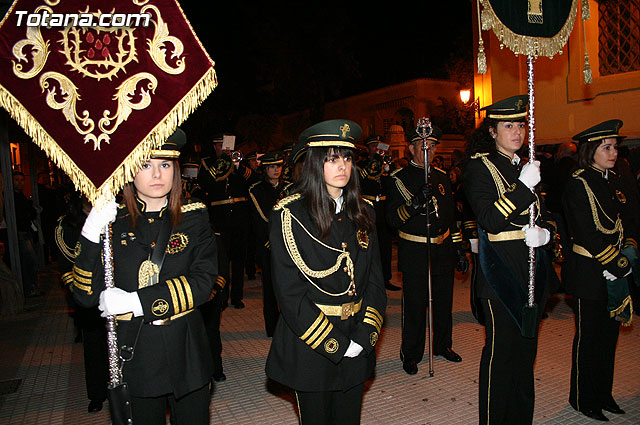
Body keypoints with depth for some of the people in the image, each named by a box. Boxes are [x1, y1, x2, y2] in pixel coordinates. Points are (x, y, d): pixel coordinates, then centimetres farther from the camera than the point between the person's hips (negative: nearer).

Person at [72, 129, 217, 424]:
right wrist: (91, 234, -24)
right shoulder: (112, 221, -4)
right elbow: (86, 296, -10)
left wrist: (137, 302, -20)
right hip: (133, 353, 0)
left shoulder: (193, 217, -3)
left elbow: (203, 281, -12)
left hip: (185, 350, 1)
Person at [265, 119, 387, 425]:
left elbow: (375, 279, 5)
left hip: (358, 346, 5)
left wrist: (364, 336, -6)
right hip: (309, 348, -4)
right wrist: (336, 344, -15)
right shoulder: (289, 214, -12)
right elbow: (289, 293, -15)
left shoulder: (362, 213, 4)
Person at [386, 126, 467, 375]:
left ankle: (443, 345, 37)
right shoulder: (399, 178, -7)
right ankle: (411, 354, 20)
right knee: (415, 305, 2)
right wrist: (416, 203, -31)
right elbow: (393, 218, -15)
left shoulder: (441, 177, 10)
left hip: (443, 251, 6)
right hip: (415, 254, -5)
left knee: (443, 301, 17)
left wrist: (458, 249, 15)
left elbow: (451, 215, 16)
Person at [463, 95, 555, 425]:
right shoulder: (479, 167, -7)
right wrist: (524, 186, -22)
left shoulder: (526, 167, 14)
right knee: (501, 347, 0)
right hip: (500, 269, -7)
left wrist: (544, 232, -6)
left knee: (526, 345, 16)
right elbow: (489, 220, -18)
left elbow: (543, 216, 16)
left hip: (532, 267, 7)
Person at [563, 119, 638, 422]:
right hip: (590, 274, -8)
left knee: (609, 334, 16)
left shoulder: (614, 182, 11)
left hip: (614, 271, 8)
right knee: (589, 337, 4)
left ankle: (603, 394, 32)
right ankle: (583, 399, 20)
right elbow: (588, 234, -19)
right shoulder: (579, 185, -13)